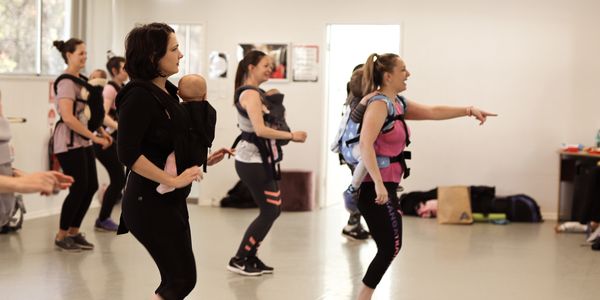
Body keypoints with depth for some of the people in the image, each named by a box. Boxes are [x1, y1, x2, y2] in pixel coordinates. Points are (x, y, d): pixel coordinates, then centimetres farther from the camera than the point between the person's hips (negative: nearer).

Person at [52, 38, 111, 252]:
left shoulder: (81, 79, 14)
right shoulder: (66, 81, -14)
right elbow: (68, 117, -23)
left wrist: (101, 131, 12)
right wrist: (94, 136, -20)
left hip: (83, 140, 9)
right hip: (69, 142, -9)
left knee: (91, 187, 8)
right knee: (78, 188, -6)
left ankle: (73, 232, 21)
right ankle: (61, 237, 9)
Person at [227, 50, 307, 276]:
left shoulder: (254, 93, 17)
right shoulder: (250, 94, -16)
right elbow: (261, 130, -26)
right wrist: (292, 135, -21)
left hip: (258, 159, 10)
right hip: (252, 161, -10)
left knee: (273, 209, 12)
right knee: (269, 211, -5)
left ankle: (250, 257, 18)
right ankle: (239, 260, 2)